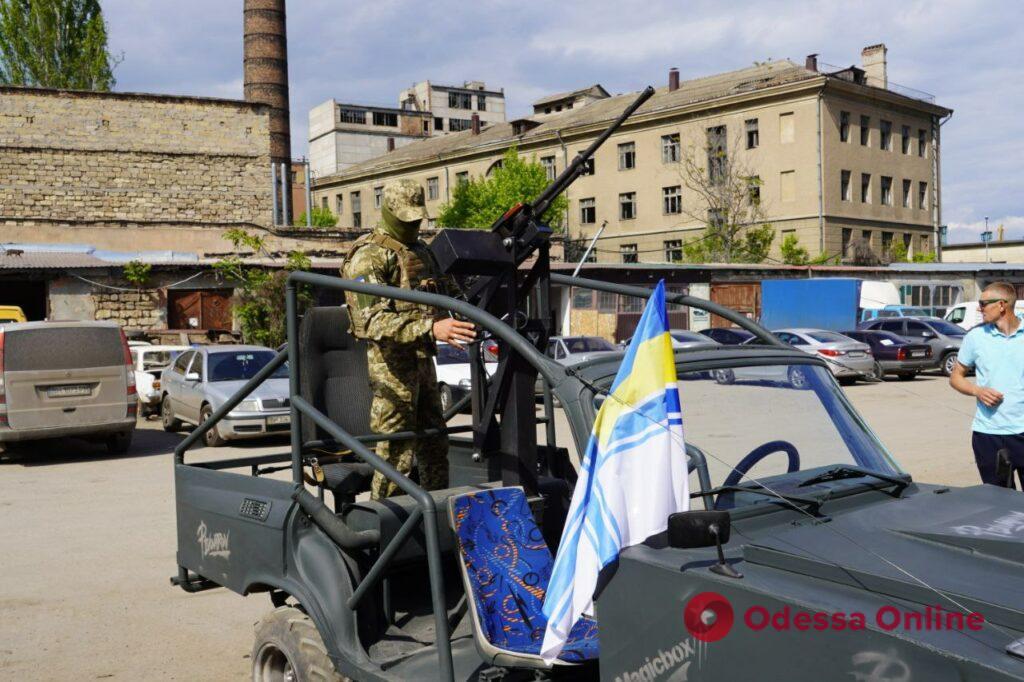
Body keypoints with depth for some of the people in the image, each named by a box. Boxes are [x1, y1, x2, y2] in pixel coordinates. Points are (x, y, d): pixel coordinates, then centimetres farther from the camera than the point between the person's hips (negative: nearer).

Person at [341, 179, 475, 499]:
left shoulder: (421, 250, 16)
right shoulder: (369, 255, -12)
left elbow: (443, 293, 31)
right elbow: (370, 320, -26)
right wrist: (431, 328, -36)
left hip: (422, 359, 9)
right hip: (390, 363, -8)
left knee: (434, 445, 15)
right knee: (395, 452, -5)